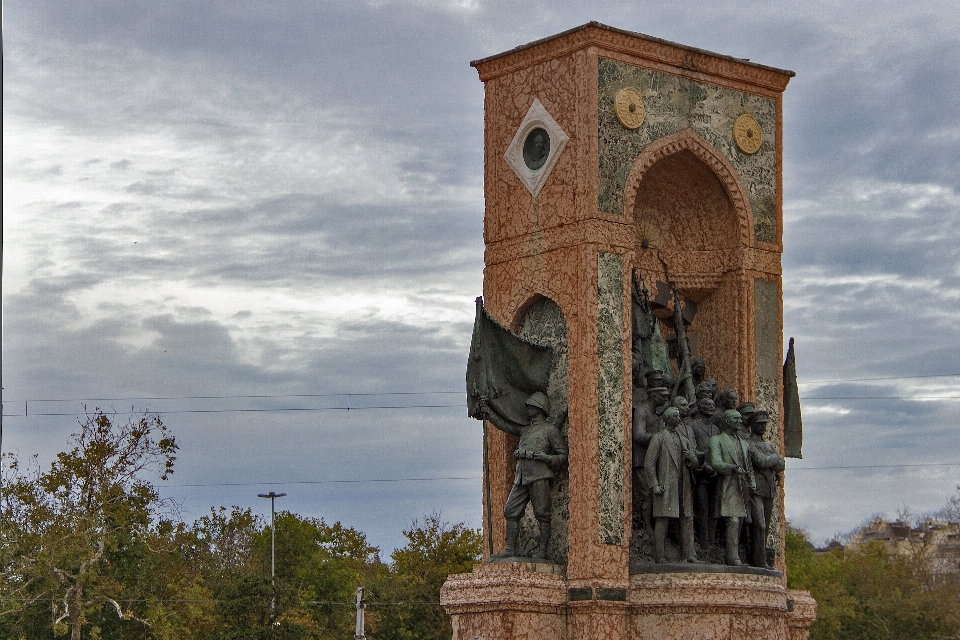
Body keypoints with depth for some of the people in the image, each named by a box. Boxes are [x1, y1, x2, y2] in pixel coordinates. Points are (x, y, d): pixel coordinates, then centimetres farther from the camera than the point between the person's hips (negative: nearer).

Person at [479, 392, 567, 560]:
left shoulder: (550, 429, 4)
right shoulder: (524, 429, 24)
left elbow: (563, 455, 1)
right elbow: (504, 424, 32)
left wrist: (545, 457, -15)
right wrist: (487, 410, 27)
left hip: (539, 478, -7)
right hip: (521, 477, 7)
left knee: (542, 515, -7)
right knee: (511, 512, 1)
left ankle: (542, 551, -6)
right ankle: (510, 549, 2)